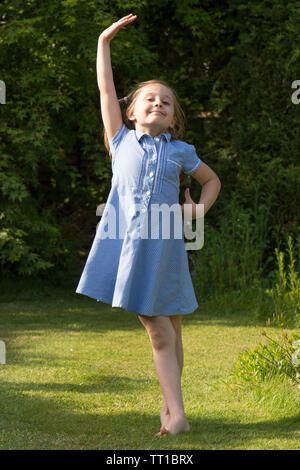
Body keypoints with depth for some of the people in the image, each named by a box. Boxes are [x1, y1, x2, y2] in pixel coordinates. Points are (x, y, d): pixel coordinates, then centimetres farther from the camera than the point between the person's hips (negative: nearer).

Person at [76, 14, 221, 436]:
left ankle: (171, 407, 14)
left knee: (167, 328, 4)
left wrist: (200, 207, 7)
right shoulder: (122, 141, 10)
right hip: (125, 241, -1)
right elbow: (106, 89, 10)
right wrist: (104, 41, 10)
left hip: (163, 246, 1)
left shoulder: (181, 152, 11)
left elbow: (212, 180, 25)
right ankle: (176, 412, 0)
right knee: (157, 331, -1)